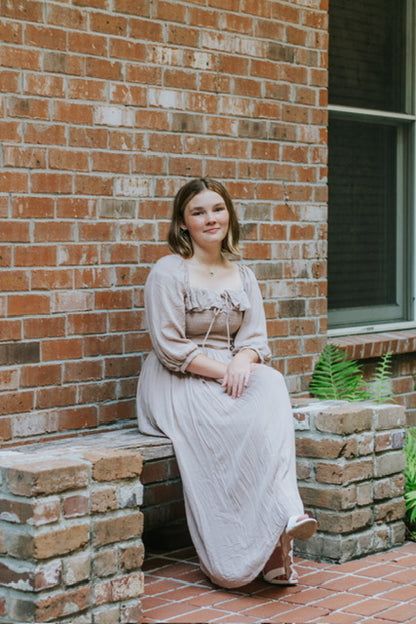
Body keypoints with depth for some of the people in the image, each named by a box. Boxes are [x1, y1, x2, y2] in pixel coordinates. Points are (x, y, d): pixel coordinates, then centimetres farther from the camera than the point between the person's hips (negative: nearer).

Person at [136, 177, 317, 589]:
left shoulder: (243, 277, 16)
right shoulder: (169, 272, -3)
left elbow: (256, 339, 8)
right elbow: (170, 347, -10)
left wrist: (242, 363, -16)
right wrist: (222, 370, -18)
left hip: (234, 375, 5)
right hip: (178, 385, -5)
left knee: (271, 385, -30)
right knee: (250, 420, -33)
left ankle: (274, 539, -39)